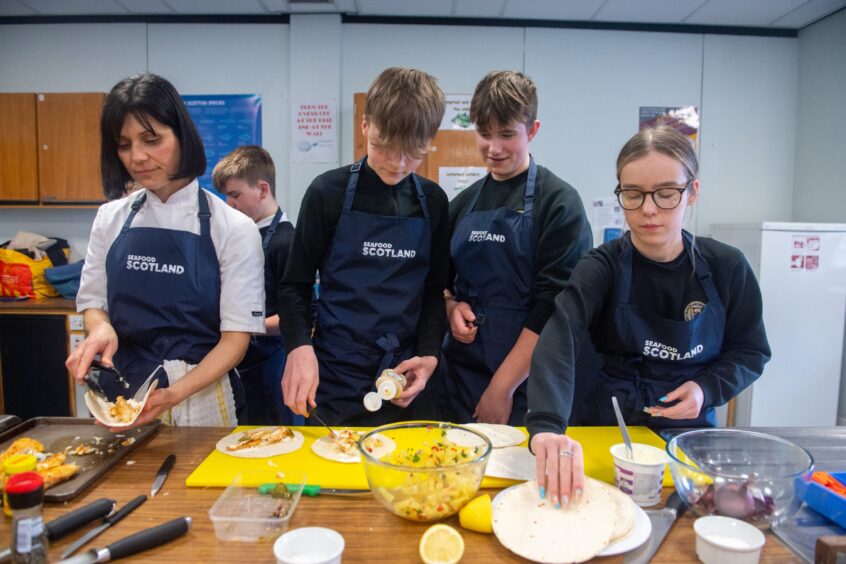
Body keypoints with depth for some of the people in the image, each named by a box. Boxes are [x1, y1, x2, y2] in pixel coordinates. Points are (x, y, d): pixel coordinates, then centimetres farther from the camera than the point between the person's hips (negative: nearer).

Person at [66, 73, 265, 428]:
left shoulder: (233, 228, -11)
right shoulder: (111, 219, 2)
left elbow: (236, 336, -11)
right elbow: (92, 302, 10)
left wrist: (176, 393, -24)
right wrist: (101, 329, -13)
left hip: (201, 402, -3)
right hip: (120, 397, 3)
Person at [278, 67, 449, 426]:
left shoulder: (433, 202, 2)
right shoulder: (329, 192, -6)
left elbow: (435, 289, 9)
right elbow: (296, 284, -2)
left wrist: (429, 355, -4)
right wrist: (299, 347, -17)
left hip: (405, 380, 3)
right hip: (333, 380, -2)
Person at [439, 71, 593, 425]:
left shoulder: (559, 203, -8)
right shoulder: (462, 204, 9)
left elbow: (555, 306, -13)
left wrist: (502, 387, -15)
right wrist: (452, 307, -5)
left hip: (527, 384, -4)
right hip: (462, 376, 5)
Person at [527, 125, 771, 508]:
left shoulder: (726, 268, -4)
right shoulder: (602, 267, -13)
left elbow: (750, 351, 8)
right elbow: (558, 341, -31)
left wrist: (707, 389, -13)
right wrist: (546, 426, -49)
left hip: (691, 429, 2)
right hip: (609, 426, -2)